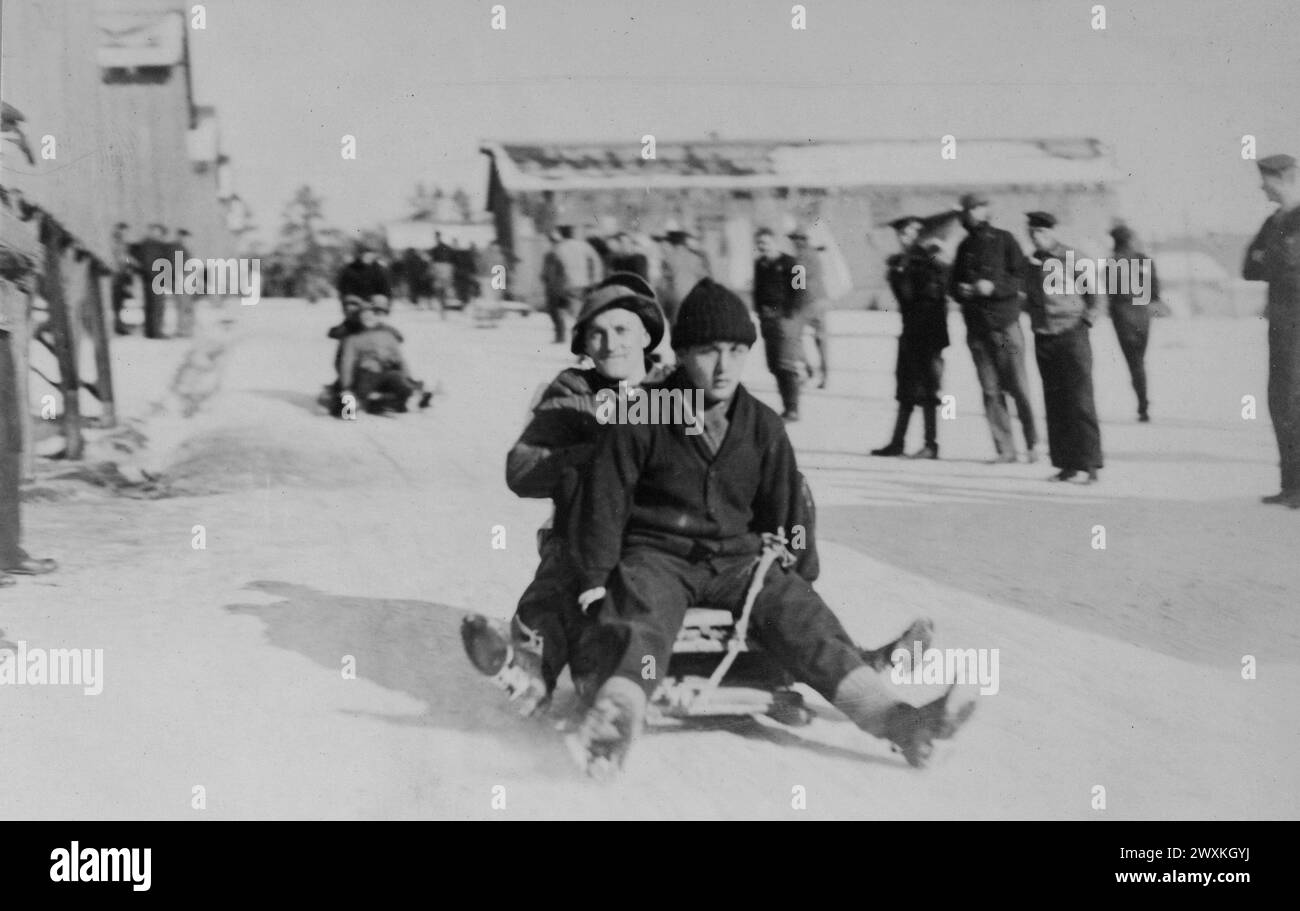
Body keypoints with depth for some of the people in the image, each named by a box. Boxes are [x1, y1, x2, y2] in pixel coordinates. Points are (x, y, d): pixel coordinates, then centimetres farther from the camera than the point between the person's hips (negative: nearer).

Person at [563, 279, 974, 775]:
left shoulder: (763, 427, 8)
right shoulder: (641, 419, -4)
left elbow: (786, 509, 19)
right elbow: (603, 502, -1)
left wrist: (800, 577, 18)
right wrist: (595, 583, -5)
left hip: (736, 556, 4)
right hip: (655, 556, -4)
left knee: (798, 613, -22)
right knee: (641, 619, -36)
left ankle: (888, 713, -38)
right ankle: (616, 717, -65)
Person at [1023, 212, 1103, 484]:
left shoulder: (1074, 259, -5)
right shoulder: (1031, 261, 8)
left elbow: (1095, 292, 2)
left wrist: (1087, 319, -4)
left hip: (1072, 336, -5)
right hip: (1044, 340, 5)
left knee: (1080, 402, -8)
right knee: (1055, 405, 6)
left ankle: (1090, 465, -7)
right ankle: (1066, 464, 11)